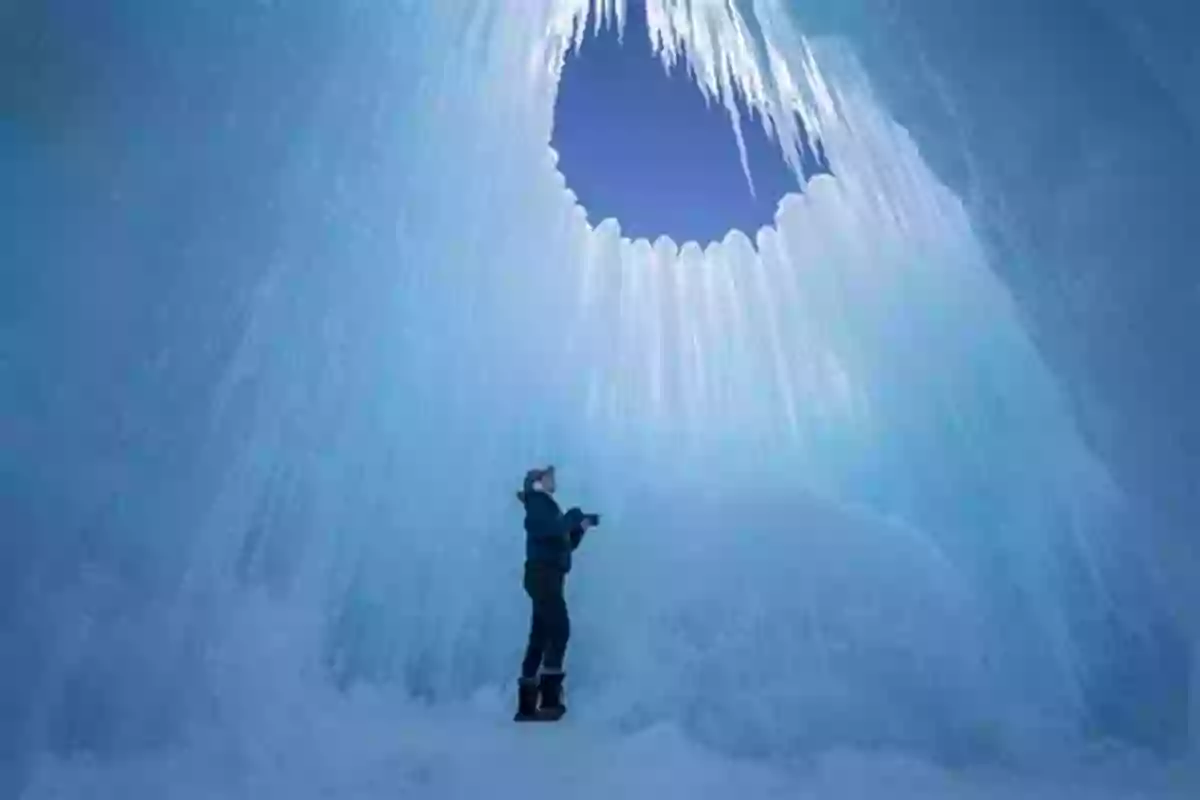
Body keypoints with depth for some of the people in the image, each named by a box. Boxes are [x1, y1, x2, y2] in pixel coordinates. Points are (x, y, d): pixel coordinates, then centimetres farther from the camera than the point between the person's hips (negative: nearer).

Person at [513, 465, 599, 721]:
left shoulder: (547, 506, 25)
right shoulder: (538, 502, -2)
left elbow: (565, 544, 24)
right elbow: (552, 530, -22)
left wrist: (581, 527, 10)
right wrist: (574, 517, -8)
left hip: (548, 577, 9)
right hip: (543, 575, -9)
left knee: (540, 636, 6)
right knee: (560, 629, -15)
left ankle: (527, 703, 8)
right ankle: (549, 697, -16)